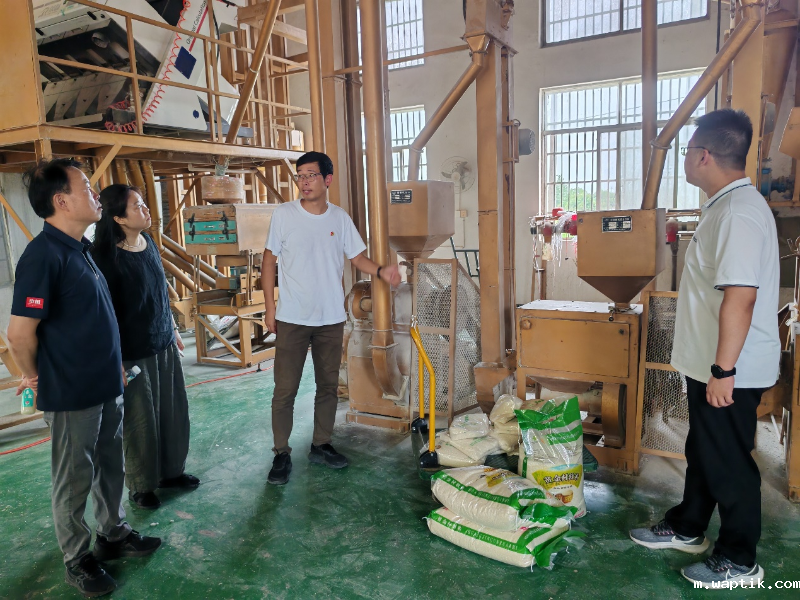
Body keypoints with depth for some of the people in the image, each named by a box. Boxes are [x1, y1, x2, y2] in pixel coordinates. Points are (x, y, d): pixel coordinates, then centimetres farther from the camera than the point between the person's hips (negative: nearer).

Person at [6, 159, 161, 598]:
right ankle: (77, 559, 28)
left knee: (110, 466, 21)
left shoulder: (80, 248, 7)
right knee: (74, 478, 10)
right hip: (72, 395, -8)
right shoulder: (44, 255, -22)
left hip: (106, 385, 8)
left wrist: (113, 363, 16)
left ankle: (114, 534, 39)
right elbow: (20, 333, -21)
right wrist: (36, 378, -5)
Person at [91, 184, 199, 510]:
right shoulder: (106, 256, -17)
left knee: (174, 410, 16)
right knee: (141, 420, 8)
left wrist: (173, 329, 19)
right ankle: (141, 486, 28)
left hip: (164, 343, 7)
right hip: (133, 351, -7)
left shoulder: (149, 243, 4)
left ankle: (171, 470, 36)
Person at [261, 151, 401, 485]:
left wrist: (381, 271, -15)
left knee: (328, 385, 13)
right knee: (285, 389, 0)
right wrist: (270, 306, -3)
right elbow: (269, 260, 1)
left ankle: (321, 445, 29)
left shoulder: (340, 218, 3)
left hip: (331, 319, 3)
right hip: (291, 319, -3)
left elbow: (357, 257, 6)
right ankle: (282, 454, 16)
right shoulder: (284, 215, -4)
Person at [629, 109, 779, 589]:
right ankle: (686, 528, 40)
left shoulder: (739, 212, -23)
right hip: (710, 366, 10)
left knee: (729, 462, 6)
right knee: (703, 451, 22)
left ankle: (739, 561, 24)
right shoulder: (728, 206, 11)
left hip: (731, 373, -10)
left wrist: (724, 370, -27)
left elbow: (740, 296, -29)